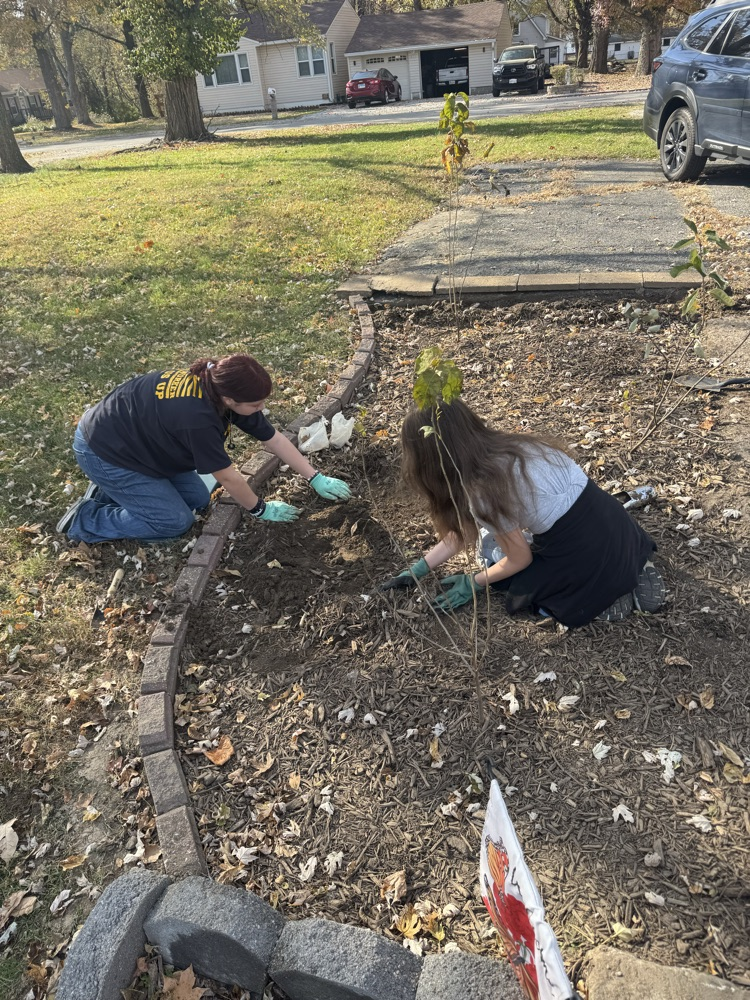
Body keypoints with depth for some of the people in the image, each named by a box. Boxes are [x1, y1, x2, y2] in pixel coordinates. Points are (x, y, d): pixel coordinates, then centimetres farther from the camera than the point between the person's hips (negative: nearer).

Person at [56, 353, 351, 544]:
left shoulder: (218, 384, -14)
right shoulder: (196, 416, -39)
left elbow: (274, 439, -6)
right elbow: (228, 477, -26)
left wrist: (316, 479, -5)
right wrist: (261, 510, -9)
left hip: (136, 435, 8)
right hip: (102, 450, -8)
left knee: (198, 499, 8)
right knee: (176, 520, -9)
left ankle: (112, 490, 18)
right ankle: (85, 520, 3)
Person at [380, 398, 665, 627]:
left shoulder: (484, 491, -23)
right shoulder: (499, 447, 2)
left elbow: (519, 560, -6)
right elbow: (467, 529, 12)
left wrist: (472, 583, 9)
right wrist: (418, 569, 16)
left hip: (585, 552, -6)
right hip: (606, 519, 7)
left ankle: (605, 597, 5)